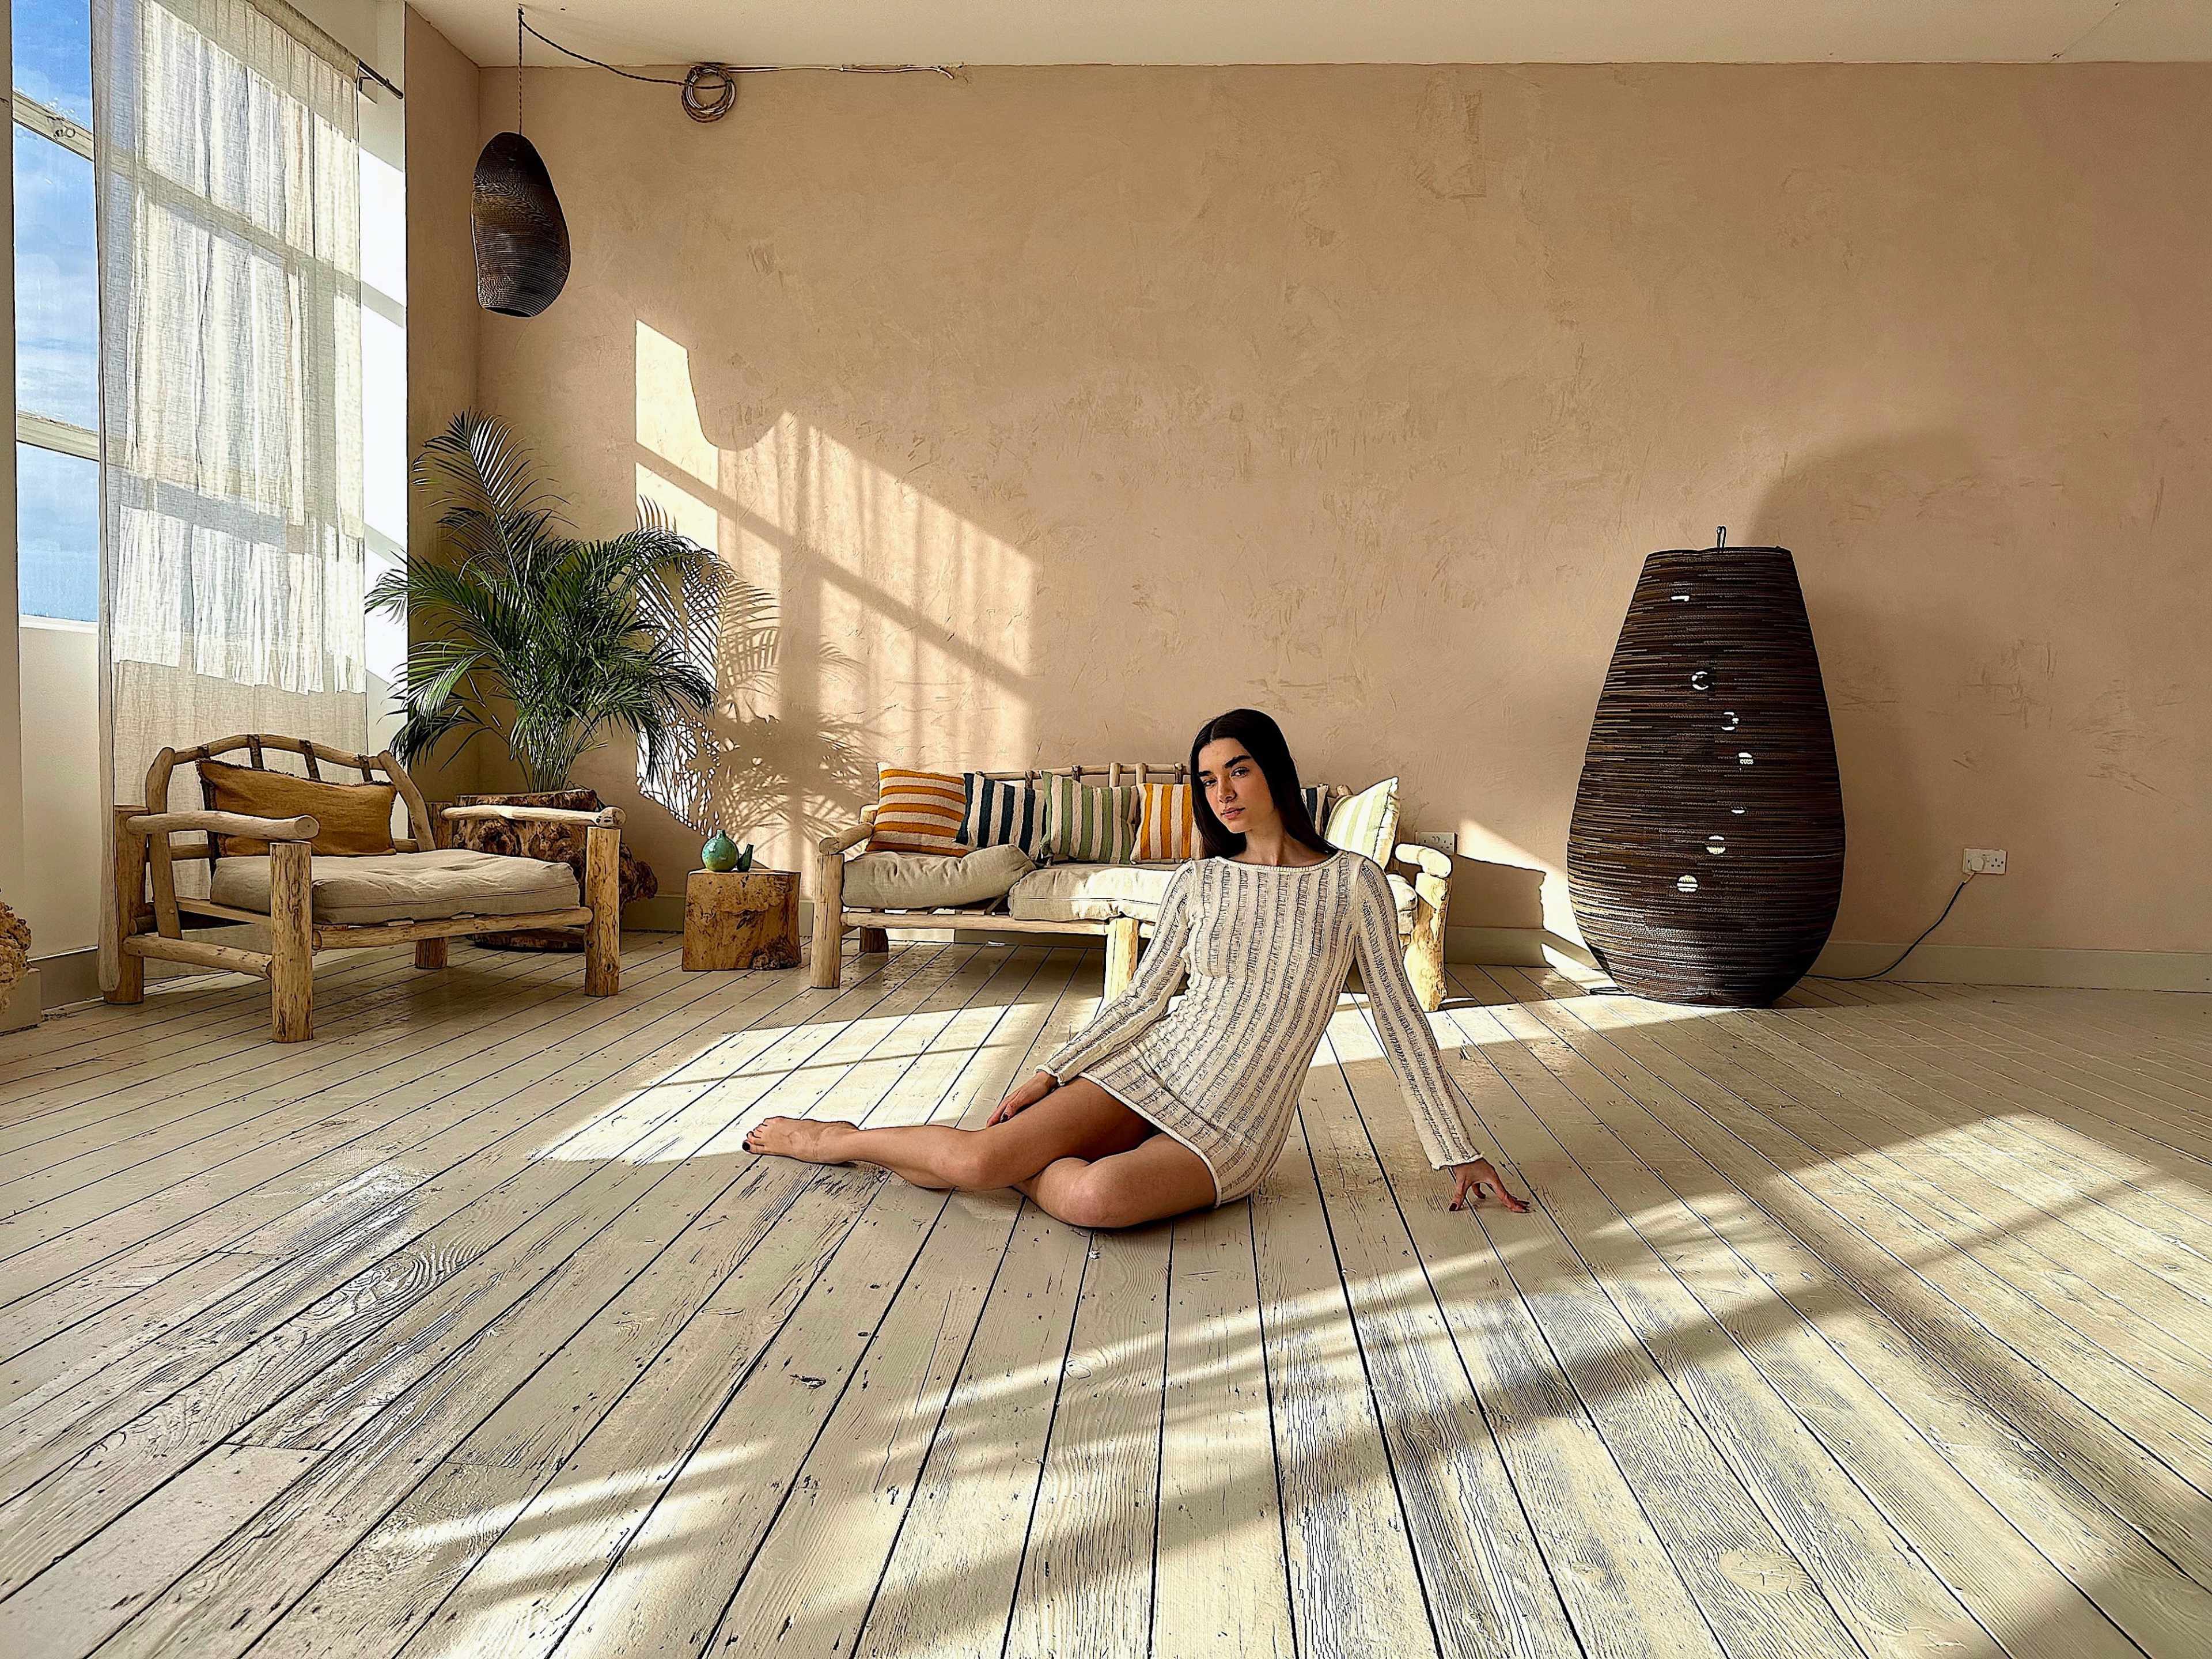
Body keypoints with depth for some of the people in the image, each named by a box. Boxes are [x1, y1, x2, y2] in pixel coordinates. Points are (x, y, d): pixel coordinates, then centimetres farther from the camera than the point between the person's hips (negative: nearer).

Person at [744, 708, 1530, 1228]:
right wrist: (1050, 1074, -2)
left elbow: (1400, 1019, -1)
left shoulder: (1352, 882, -3)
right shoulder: (1196, 883, 4)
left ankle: (1023, 1163, -4)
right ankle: (837, 1139, 7)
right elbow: (1143, 1000, 7)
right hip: (1152, 1070, 2)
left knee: (1099, 1196, -35)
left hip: (1232, 1134, -2)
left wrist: (1459, 1152, 0)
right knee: (983, 1158, -19)